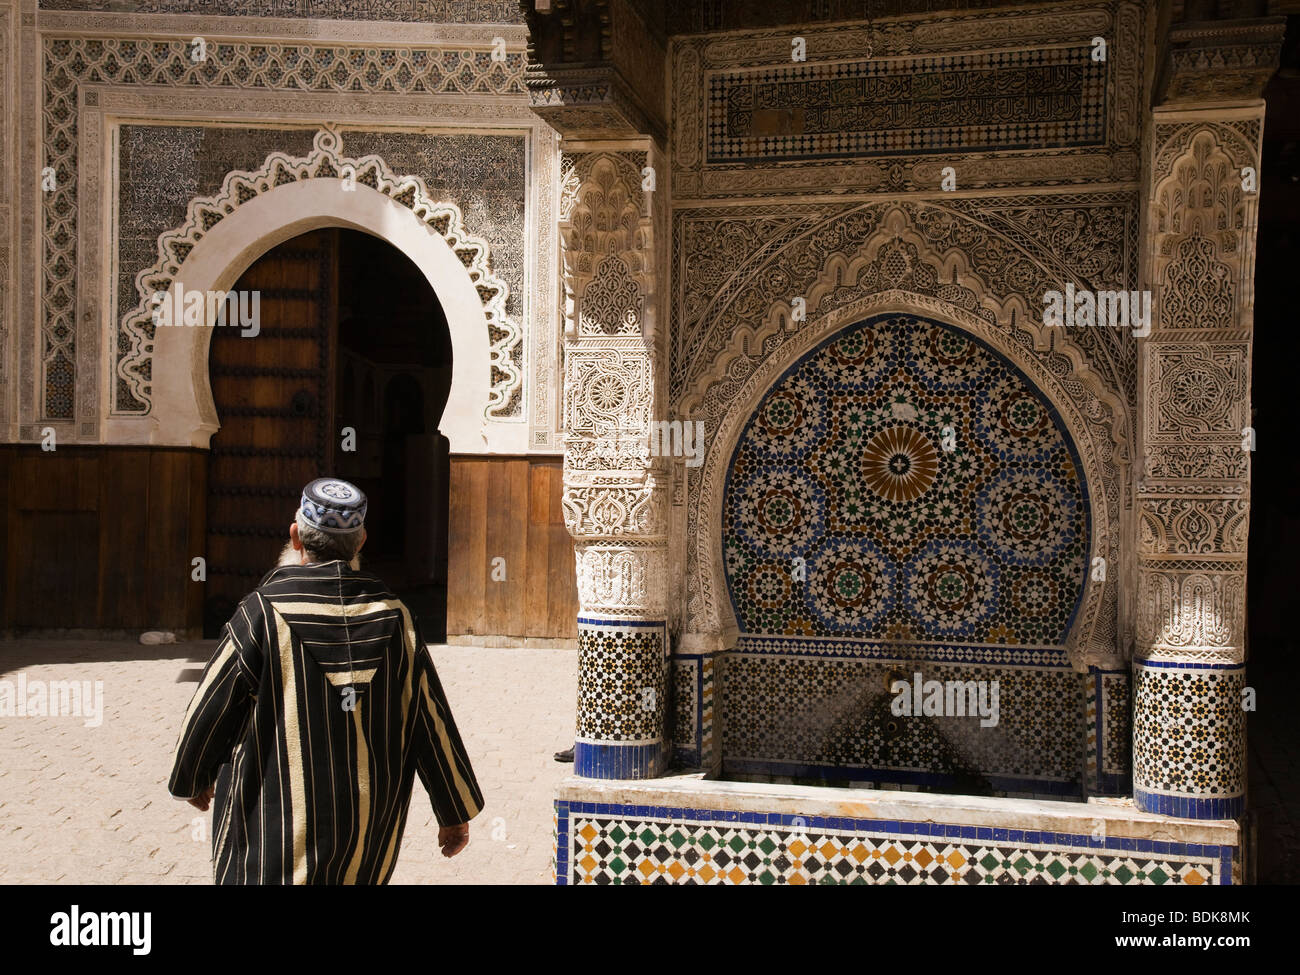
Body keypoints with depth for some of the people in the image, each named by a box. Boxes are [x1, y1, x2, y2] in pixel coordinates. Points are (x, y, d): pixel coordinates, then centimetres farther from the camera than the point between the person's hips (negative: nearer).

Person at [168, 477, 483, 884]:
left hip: (276, 840, -3)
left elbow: (209, 712, -4)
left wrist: (193, 781, 17)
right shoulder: (393, 616, -3)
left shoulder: (263, 613, -12)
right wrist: (455, 814, 12)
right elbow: (431, 720, 1)